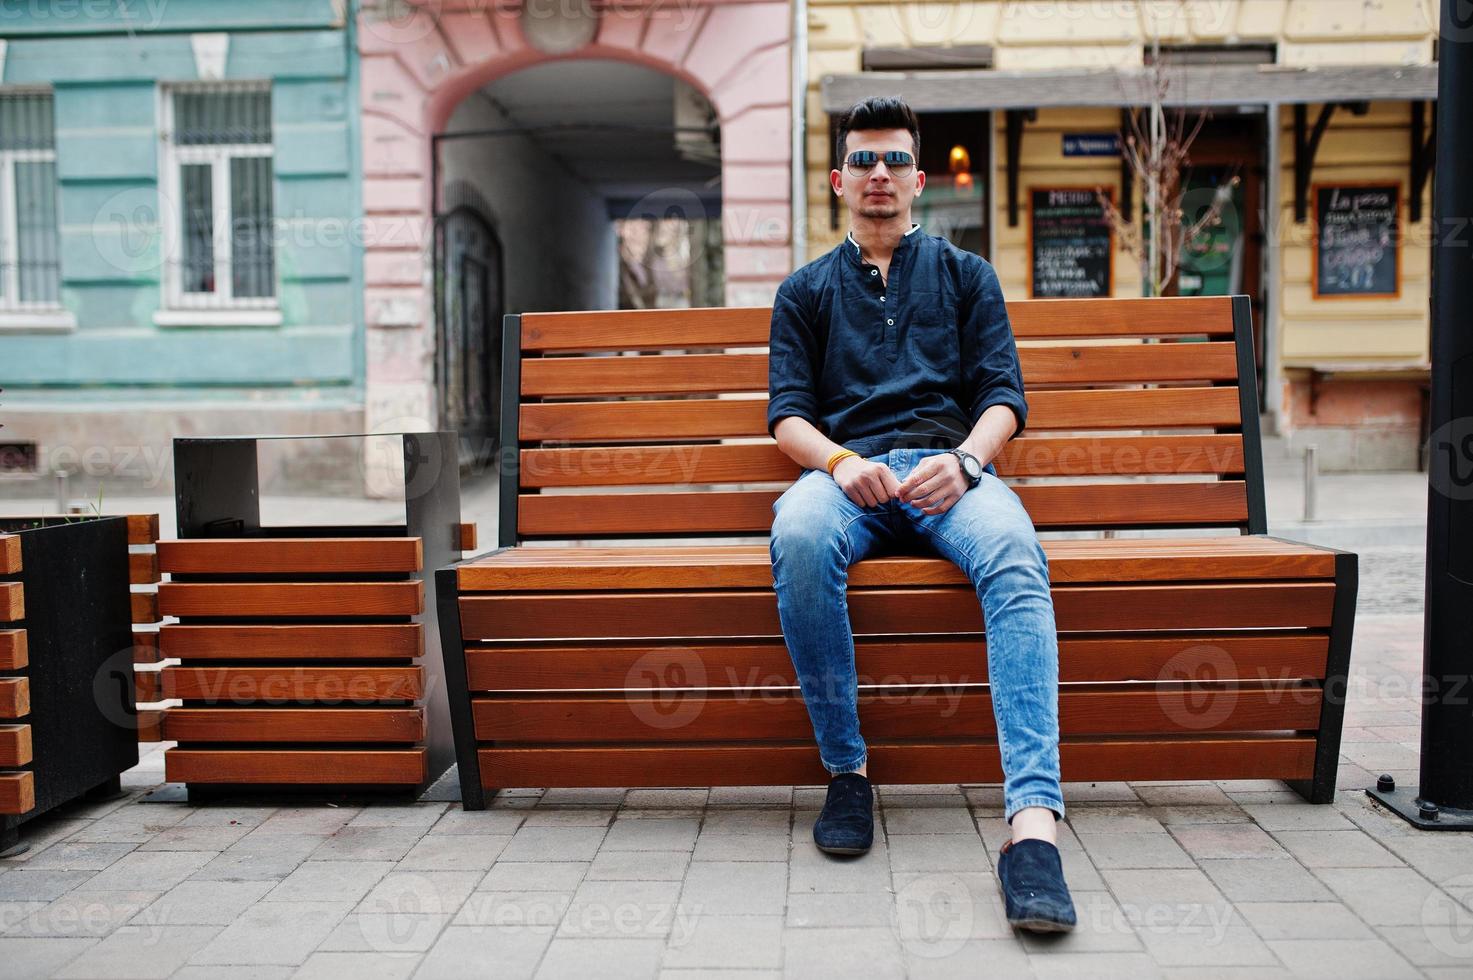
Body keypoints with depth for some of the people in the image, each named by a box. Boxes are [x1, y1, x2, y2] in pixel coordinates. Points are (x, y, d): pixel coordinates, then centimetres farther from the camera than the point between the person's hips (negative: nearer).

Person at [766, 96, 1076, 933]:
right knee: (799, 536, -38)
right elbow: (788, 413, 12)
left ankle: (1035, 824, -45)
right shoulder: (807, 290, 25)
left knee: (1016, 556, -36)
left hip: (952, 467, 0)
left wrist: (963, 460, -11)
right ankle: (846, 770, -23)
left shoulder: (966, 274, 25)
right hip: (846, 468, 0)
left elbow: (1004, 397, 13)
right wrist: (840, 460, -11)